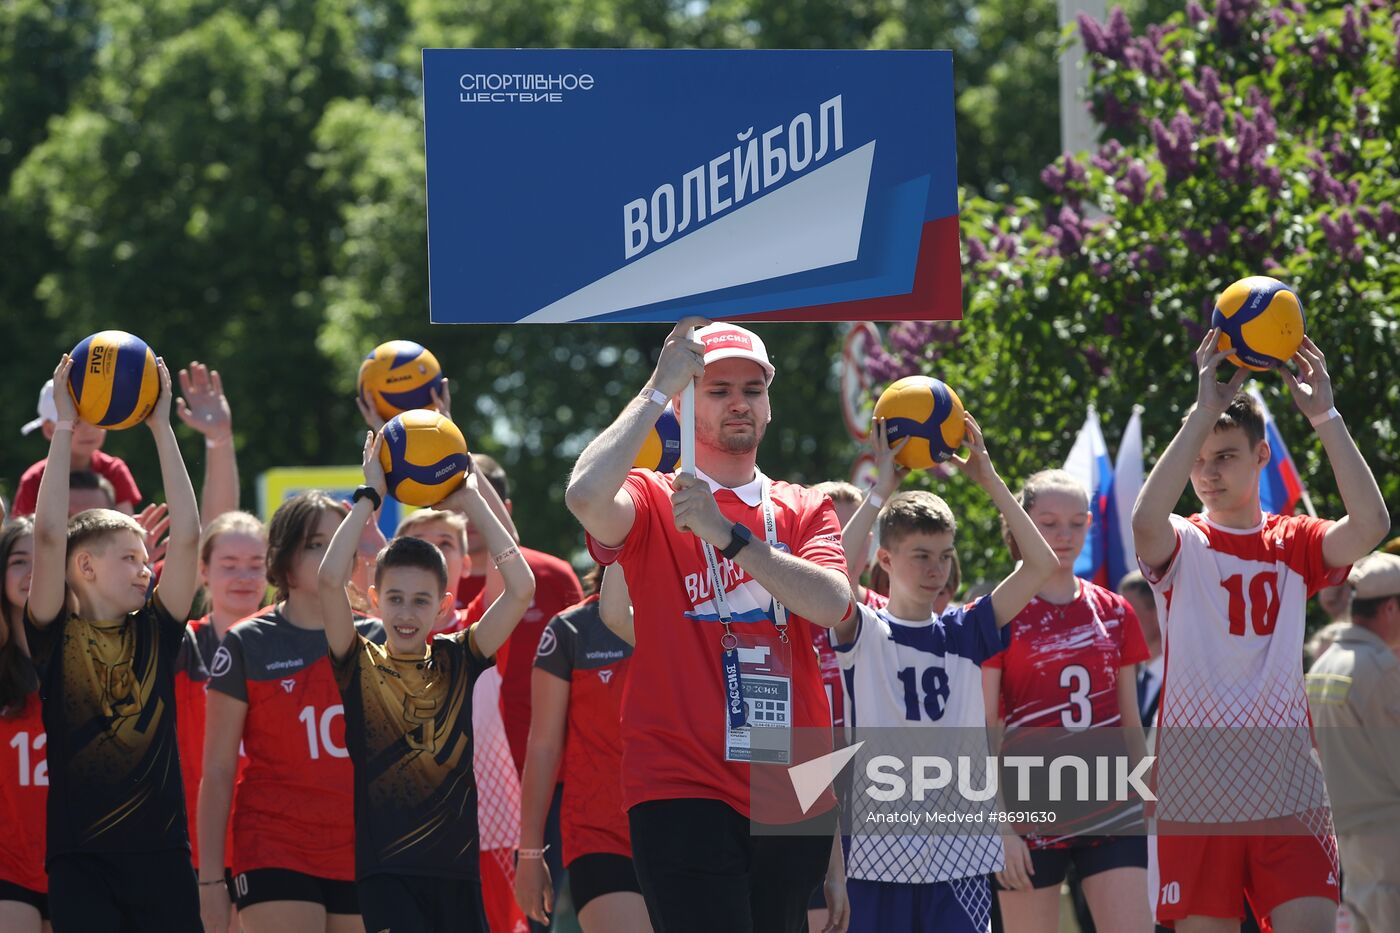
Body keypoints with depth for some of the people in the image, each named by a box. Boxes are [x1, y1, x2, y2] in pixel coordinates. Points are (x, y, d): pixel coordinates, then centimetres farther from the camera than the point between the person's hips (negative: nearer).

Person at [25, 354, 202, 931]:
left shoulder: (157, 633, 8)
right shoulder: (55, 636, 0)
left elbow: (187, 535, 1)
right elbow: (50, 537, -10)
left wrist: (161, 428, 1)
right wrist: (63, 428, -7)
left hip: (161, 851, 3)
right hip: (79, 857, -3)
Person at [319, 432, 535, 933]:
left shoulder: (457, 661, 8)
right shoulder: (359, 663, 1)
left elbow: (521, 586, -1)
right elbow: (330, 578, -14)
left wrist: (471, 500, 3)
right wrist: (370, 495, -5)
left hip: (456, 870, 4)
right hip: (380, 868, -4)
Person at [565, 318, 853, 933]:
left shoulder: (805, 511, 14)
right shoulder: (654, 502, 4)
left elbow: (832, 603, -6)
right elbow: (586, 496, -21)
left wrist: (727, 533, -14)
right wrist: (660, 387, -14)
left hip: (793, 794, 4)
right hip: (683, 789, -4)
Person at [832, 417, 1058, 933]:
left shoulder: (965, 631, 10)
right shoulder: (865, 633, 0)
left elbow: (1043, 563, 2)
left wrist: (990, 479, -1)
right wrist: (881, 489, -17)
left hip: (960, 845, 2)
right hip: (882, 845, -2)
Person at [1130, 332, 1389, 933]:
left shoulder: (1293, 544, 8)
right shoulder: (1182, 546, 3)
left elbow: (1370, 525, -12)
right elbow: (1145, 521, -22)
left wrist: (1323, 415, -16)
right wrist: (1203, 410, -22)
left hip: (1287, 780, 1)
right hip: (1196, 782, -1)